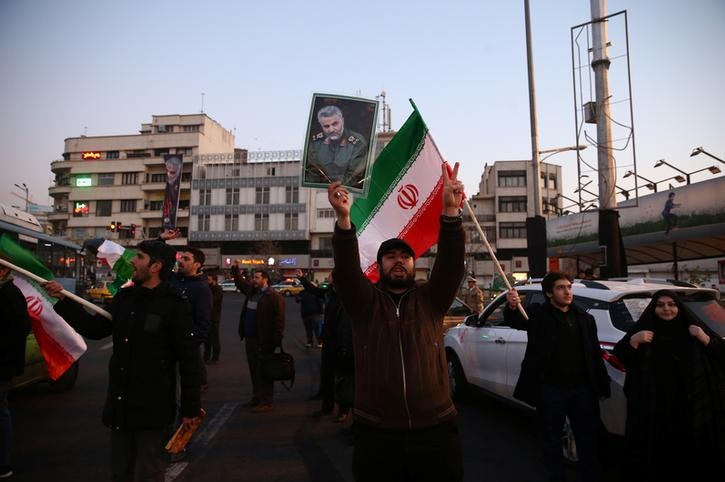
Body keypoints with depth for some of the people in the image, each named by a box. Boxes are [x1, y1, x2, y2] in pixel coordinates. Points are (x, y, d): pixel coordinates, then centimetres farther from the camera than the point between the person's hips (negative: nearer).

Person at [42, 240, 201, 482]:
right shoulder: (125, 296, 3)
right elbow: (96, 328, 16)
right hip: (120, 404, 7)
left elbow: (189, 359, -15)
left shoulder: (175, 305, -16)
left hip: (153, 408, -6)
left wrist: (190, 407, -12)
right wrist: (64, 300, 7)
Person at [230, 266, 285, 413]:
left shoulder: (274, 297, -15)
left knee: (263, 372, 0)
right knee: (254, 370, 17)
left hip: (263, 341, -8)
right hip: (250, 338, 8)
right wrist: (235, 269, 18)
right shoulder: (251, 290, 9)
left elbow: (279, 320, -17)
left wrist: (277, 341, -19)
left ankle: (266, 402, 10)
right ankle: (257, 398, 30)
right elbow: (240, 281, 30)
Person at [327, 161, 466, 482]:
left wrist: (450, 211, -25)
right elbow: (346, 268, -15)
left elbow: (451, 262, -11)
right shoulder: (365, 300, 2)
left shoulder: (431, 299, 5)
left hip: (434, 431, 1)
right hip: (376, 434, 0)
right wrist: (343, 218, -31)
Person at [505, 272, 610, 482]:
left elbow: (596, 354, 10)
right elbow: (515, 320, -23)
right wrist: (512, 307, -46)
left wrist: (601, 385, 7)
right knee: (551, 439, 12)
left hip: (582, 389, 3)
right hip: (550, 389, -3)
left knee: (588, 439, 16)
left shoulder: (585, 318, 8)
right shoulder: (538, 314, -4)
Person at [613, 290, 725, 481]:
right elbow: (620, 355, 3)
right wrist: (633, 340, -14)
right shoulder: (644, 328, 5)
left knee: (689, 450, -1)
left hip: (690, 406, 1)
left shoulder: (692, 327, 10)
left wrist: (705, 339, -7)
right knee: (656, 452, -3)